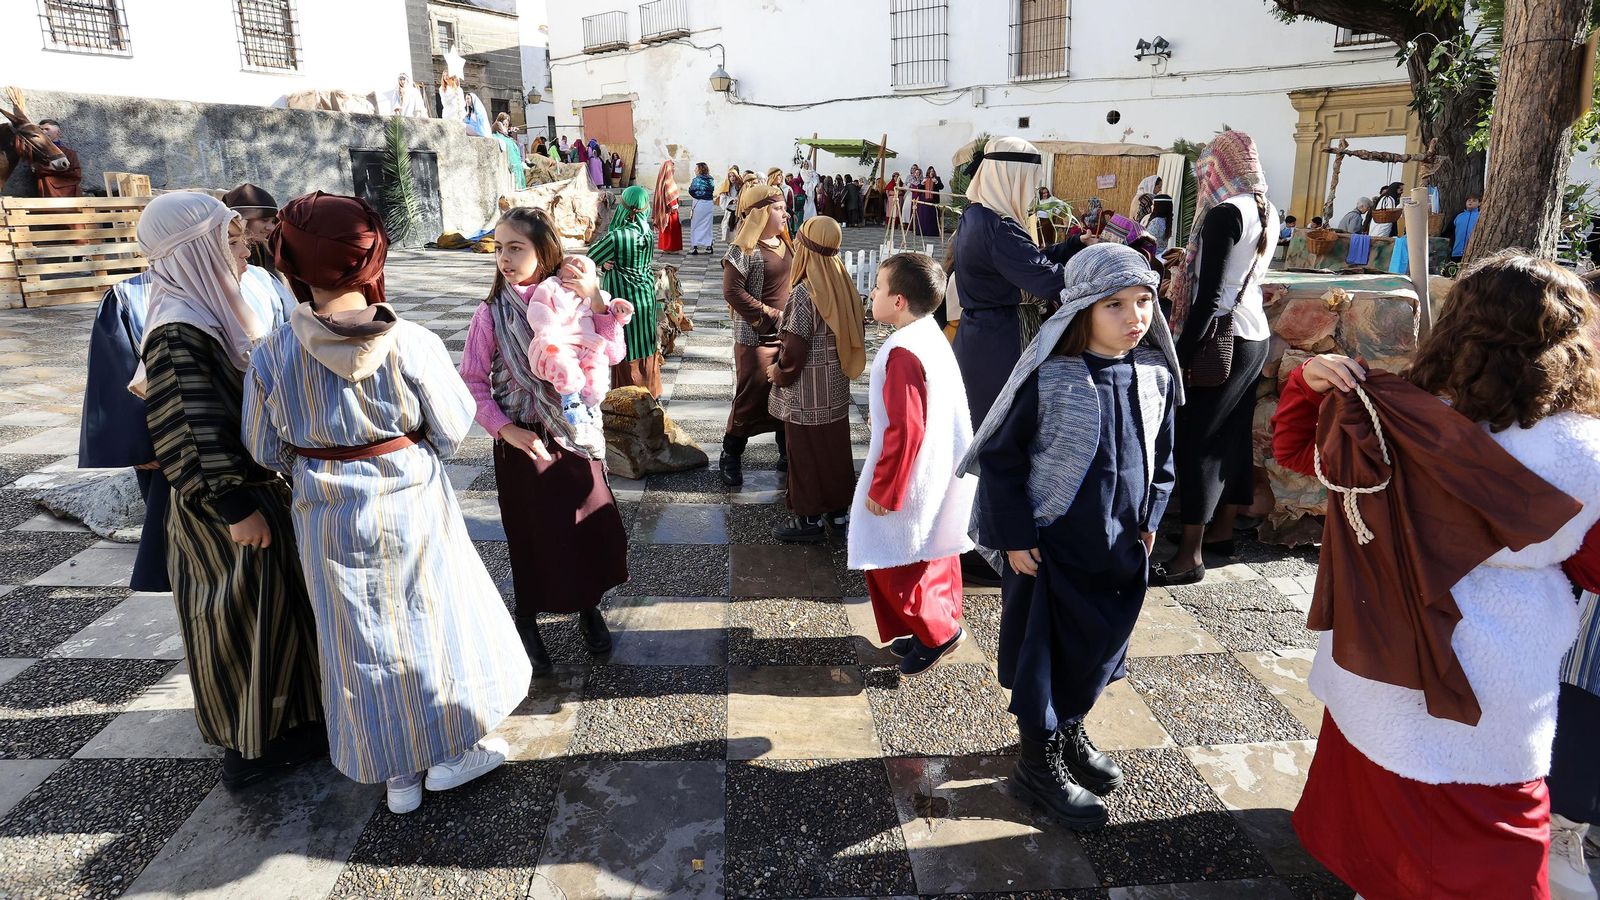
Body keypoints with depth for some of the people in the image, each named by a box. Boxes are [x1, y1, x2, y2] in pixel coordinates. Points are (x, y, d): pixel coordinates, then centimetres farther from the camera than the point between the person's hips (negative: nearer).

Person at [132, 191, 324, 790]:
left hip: (256, 483, 9)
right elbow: (187, 434, -24)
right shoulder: (178, 334, -23)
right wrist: (234, 508, -21)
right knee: (245, 613, 3)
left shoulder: (209, 313, 6)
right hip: (230, 500, -9)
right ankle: (251, 746, 19)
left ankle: (278, 714, 37)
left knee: (271, 603, 20)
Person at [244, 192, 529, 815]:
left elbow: (264, 450, 0)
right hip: (412, 508, -2)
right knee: (437, 621, 18)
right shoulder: (412, 344, -17)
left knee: (364, 645, 16)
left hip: (330, 522, 2)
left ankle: (398, 776, 31)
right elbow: (453, 429, -8)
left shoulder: (271, 356, -11)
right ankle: (454, 751, 31)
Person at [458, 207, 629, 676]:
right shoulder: (491, 314, -8)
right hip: (523, 442, -2)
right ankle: (527, 623, 32)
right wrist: (505, 429, -16)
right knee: (532, 534, 10)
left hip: (576, 435, 2)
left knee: (591, 525, 10)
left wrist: (596, 300, -22)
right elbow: (473, 382, -6)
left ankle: (588, 609, 35)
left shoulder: (569, 299, -4)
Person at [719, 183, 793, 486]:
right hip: (756, 338, -7)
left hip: (786, 335, 7)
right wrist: (773, 316, -18)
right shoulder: (744, 249, -14)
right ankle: (730, 457, 18)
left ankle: (787, 452, 28)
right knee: (751, 398, 1)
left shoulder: (783, 243, 8)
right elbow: (732, 292, -19)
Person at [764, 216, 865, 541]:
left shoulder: (803, 294, -22)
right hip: (837, 386, 7)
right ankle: (839, 509, 30)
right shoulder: (844, 284, 0)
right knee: (835, 445, 17)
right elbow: (857, 332, 8)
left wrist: (778, 371, -4)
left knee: (806, 451, 5)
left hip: (807, 392, -7)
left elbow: (794, 349, -22)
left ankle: (809, 518, 17)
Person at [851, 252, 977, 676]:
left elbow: (905, 430, -27)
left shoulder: (903, 353, -25)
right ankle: (942, 625, 33)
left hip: (912, 480, -10)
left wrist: (883, 490, -19)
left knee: (893, 563, 4)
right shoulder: (932, 336, 5)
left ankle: (938, 631, 16)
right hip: (942, 472, 10)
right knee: (934, 556, 20)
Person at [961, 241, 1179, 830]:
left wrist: (1148, 521, 8)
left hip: (1120, 546, 6)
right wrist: (1014, 537, -13)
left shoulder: (1155, 376, -3)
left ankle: (1069, 732, 46)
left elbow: (1162, 457, 12)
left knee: (1100, 649, 20)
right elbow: (1000, 456, -13)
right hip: (1049, 548, -5)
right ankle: (1040, 763, 30)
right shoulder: (1048, 378, -19)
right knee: (1045, 655, 9)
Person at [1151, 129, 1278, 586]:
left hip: (1226, 340, -9)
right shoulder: (1266, 212, 9)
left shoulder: (1225, 212, -16)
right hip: (1255, 336, 9)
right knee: (1233, 436, 15)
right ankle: (1222, 530, 27)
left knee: (1196, 441, -7)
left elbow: (1210, 295, -20)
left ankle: (1190, 556, -6)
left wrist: (1181, 355, -17)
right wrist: (1193, 262, 32)